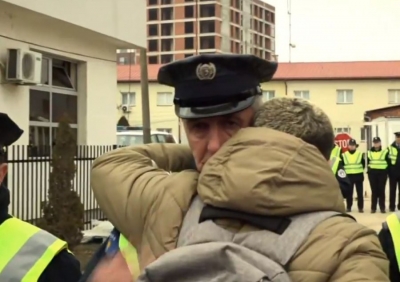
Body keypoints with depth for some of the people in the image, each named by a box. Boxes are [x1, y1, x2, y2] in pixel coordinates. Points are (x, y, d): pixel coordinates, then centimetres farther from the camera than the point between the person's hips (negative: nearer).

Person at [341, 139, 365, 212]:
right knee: (349, 192, 5)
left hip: (358, 176, 0)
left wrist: (359, 170, 2)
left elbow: (363, 164, 8)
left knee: (360, 192, 3)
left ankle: (360, 207, 10)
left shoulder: (360, 154, 0)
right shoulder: (344, 155, 1)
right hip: (348, 176, 1)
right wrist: (346, 170, 1)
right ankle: (348, 207, 15)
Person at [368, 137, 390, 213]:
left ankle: (382, 207, 7)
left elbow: (389, 162, 2)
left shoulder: (385, 152, 2)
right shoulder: (369, 153, 10)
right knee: (374, 190, 3)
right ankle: (373, 207, 7)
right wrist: (369, 169, 2)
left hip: (382, 173, -2)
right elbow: (368, 162, 15)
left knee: (381, 190, 0)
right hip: (372, 173, 2)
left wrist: (386, 172, -4)